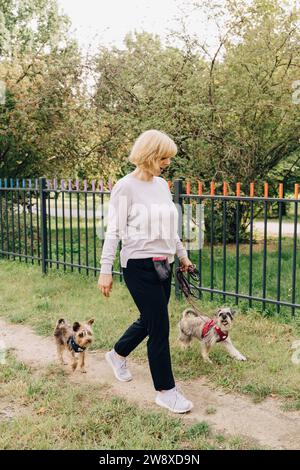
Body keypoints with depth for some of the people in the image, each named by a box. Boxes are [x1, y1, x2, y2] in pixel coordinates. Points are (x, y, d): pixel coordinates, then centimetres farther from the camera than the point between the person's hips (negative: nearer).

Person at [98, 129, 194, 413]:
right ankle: (166, 391, 12)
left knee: (149, 321, 18)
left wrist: (182, 254, 24)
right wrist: (105, 270, -13)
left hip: (163, 264, 8)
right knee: (159, 328, -3)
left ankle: (117, 354, 45)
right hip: (139, 265, -7)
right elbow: (114, 231, -11)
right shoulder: (125, 187, -11)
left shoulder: (162, 184, 9)